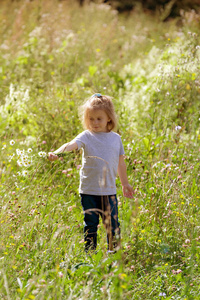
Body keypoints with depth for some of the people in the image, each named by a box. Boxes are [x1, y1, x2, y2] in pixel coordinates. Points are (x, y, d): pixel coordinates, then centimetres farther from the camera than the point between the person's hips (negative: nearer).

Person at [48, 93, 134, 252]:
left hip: (109, 191, 2)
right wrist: (56, 153, -43)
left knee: (113, 224, 6)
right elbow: (72, 145, -23)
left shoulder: (115, 138, 7)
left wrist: (125, 184, 25)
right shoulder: (86, 136, -4)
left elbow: (120, 163, 18)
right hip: (89, 191, -2)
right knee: (90, 225, 5)